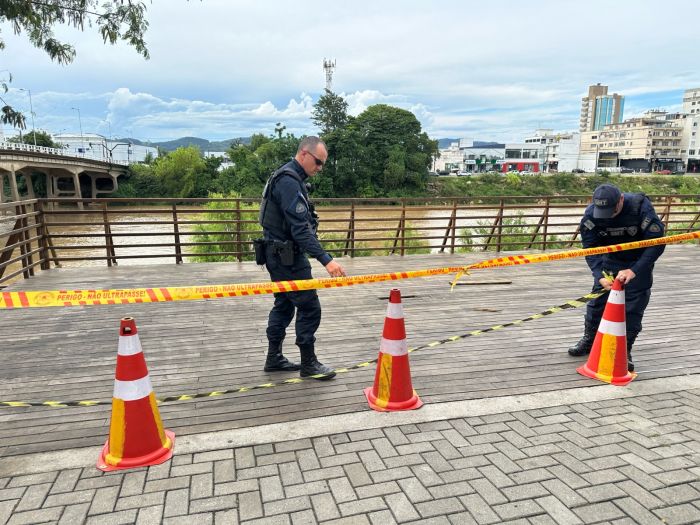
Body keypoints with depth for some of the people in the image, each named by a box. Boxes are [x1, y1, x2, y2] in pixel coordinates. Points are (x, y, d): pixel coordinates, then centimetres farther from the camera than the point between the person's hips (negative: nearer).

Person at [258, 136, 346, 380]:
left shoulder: (289, 178, 13)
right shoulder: (289, 181, -20)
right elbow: (300, 228, -28)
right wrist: (326, 260, -32)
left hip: (280, 256, 10)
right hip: (287, 257, -10)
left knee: (284, 305, 15)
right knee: (309, 307, -3)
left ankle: (274, 358, 25)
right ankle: (308, 364, 9)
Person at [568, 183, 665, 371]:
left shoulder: (641, 206, -31)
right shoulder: (591, 213, -23)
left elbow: (657, 243, -29)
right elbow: (590, 247, -19)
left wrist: (634, 271, -38)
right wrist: (600, 275, -33)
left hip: (638, 261, -2)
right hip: (609, 260, 2)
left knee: (633, 306, -3)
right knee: (597, 300, 5)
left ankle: (625, 351, 10)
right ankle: (589, 341, 24)